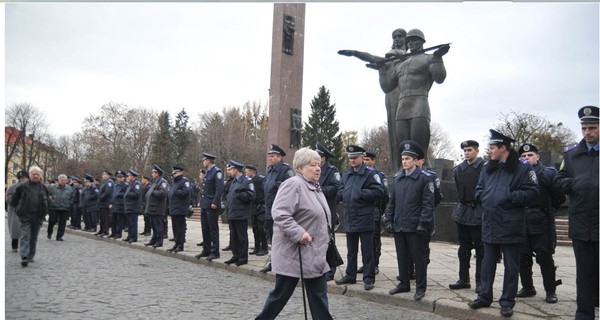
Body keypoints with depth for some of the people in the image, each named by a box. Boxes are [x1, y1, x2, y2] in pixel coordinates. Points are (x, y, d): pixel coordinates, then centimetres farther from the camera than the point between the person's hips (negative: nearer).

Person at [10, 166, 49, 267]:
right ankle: (24, 257, -11)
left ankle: (31, 256, 21)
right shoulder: (22, 186, -2)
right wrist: (18, 209, 8)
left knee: (34, 237, 10)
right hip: (25, 215, -3)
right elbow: (14, 199, 7)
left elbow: (46, 201, 18)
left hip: (37, 216, 3)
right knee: (25, 236, -9)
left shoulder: (43, 187, 7)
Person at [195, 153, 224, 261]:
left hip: (212, 206, -9)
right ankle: (206, 250, 20)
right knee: (205, 229, 12)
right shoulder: (207, 172, 17)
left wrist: (215, 203, -21)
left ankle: (215, 252, 2)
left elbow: (219, 189, -18)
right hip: (204, 205, 9)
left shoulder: (217, 172, -11)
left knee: (213, 229, -3)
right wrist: (202, 202, 16)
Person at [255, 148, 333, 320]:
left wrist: (324, 240, 18)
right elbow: (279, 213, -26)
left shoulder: (315, 187, 15)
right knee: (281, 293, 4)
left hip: (314, 254, 9)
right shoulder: (293, 184, -16)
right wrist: (298, 233, -30)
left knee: (319, 294, 10)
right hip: (293, 252, -9)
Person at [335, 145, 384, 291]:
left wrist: (360, 193, -18)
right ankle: (350, 276, 26)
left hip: (365, 219, -6)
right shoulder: (346, 175, 13)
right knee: (351, 250, 16)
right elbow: (340, 193, 19)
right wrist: (343, 195, -3)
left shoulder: (370, 174, -6)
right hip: (349, 219, 6)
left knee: (367, 250, 1)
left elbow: (379, 192, -16)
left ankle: (369, 278, 9)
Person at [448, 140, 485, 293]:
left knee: (480, 248, 1)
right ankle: (464, 279, 21)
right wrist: (463, 202, 13)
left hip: (478, 213, -6)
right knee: (463, 247, 12)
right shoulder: (459, 169, 9)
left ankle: (480, 282, 10)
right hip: (462, 212, 6)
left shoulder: (484, 168, -9)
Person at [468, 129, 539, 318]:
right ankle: (485, 297, 26)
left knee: (511, 266, 7)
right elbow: (479, 189, 20)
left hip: (510, 226, -6)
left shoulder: (522, 167, -8)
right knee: (488, 263, 14)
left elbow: (532, 192, -13)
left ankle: (507, 302, 17)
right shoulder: (487, 168, 11)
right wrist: (483, 197, 0)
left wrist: (510, 197, -21)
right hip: (489, 225, 6)